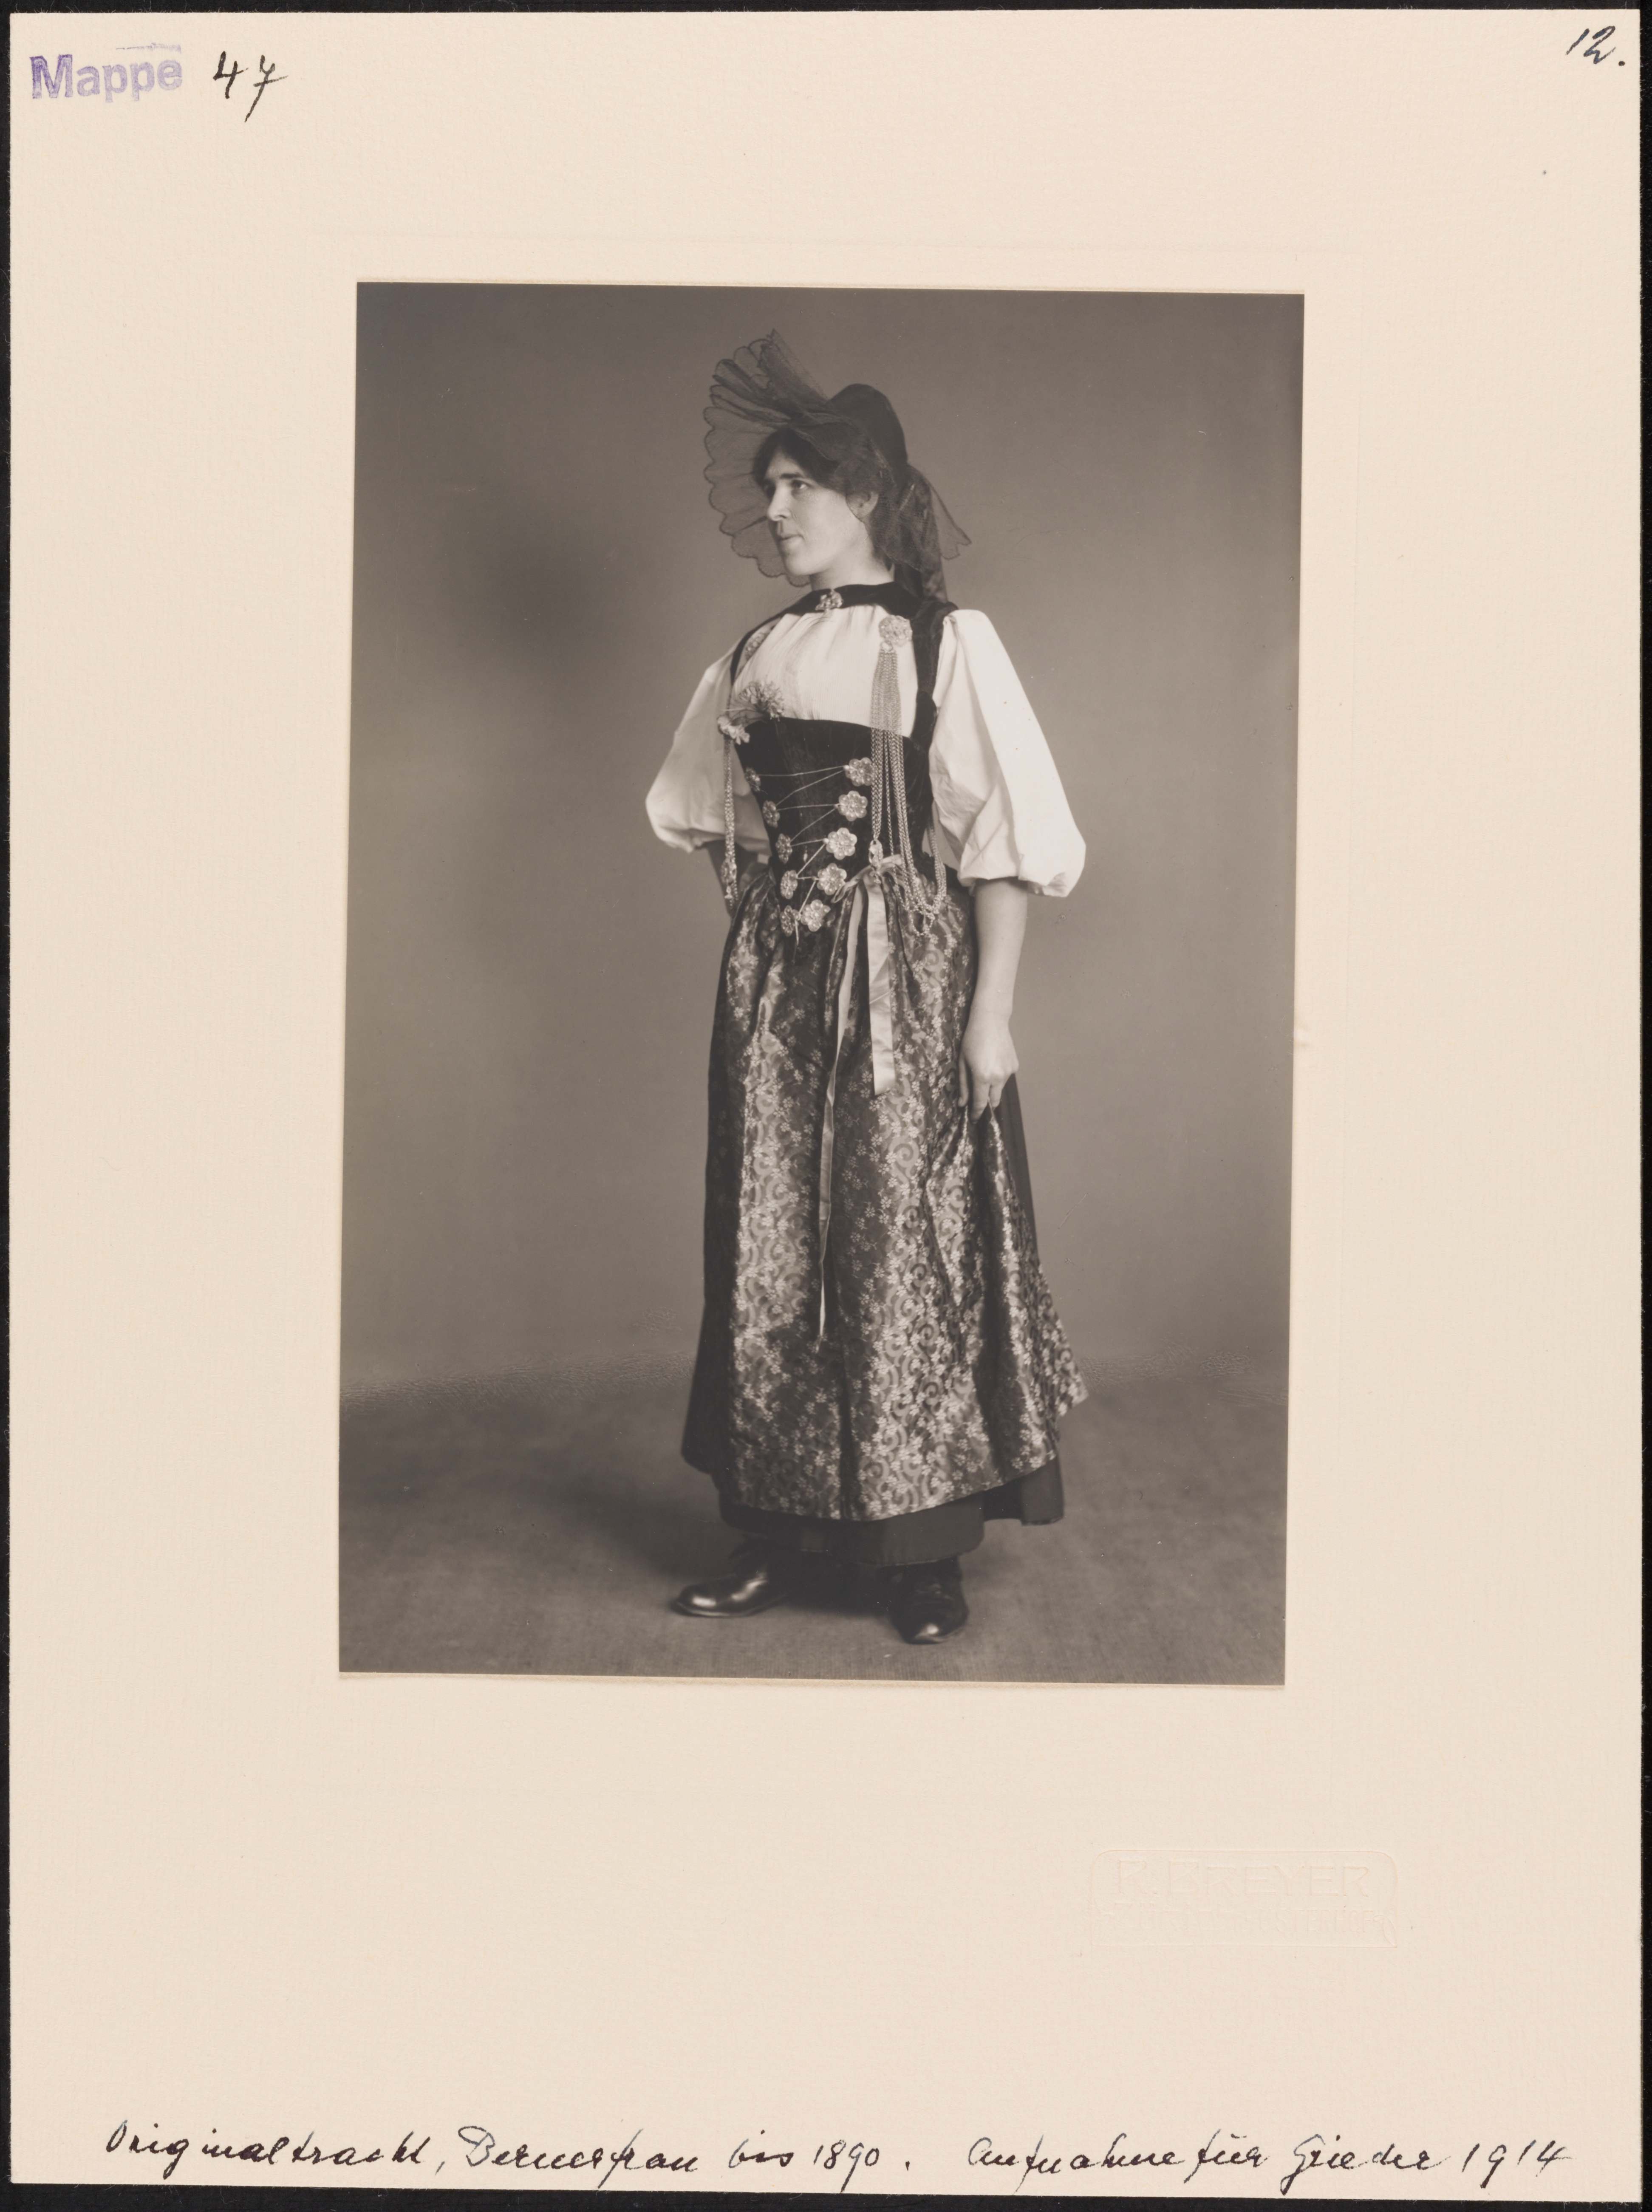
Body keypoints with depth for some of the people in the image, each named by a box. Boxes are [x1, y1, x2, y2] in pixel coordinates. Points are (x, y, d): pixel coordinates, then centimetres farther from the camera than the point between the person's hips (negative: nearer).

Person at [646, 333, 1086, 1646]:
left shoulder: (947, 645, -5)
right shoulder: (760, 659, 11)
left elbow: (1005, 836, -9)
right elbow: (710, 815, 25)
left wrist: (993, 1009, -13)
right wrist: (777, 895, 12)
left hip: (908, 991, -5)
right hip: (776, 994, 5)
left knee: (909, 1255, 0)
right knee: (771, 1254, 6)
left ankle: (928, 1550, 12)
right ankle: (782, 1535, 16)